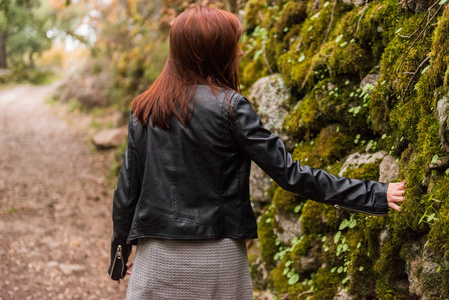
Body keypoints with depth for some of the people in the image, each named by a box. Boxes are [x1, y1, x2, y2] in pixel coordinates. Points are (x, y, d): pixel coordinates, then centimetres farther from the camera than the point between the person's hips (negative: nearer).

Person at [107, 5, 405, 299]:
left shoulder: (143, 110, 3)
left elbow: (127, 187, 5)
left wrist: (119, 253, 19)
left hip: (156, 255, 3)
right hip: (216, 255, -3)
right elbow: (289, 173, -11)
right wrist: (374, 195, -7)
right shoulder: (230, 107, -9)